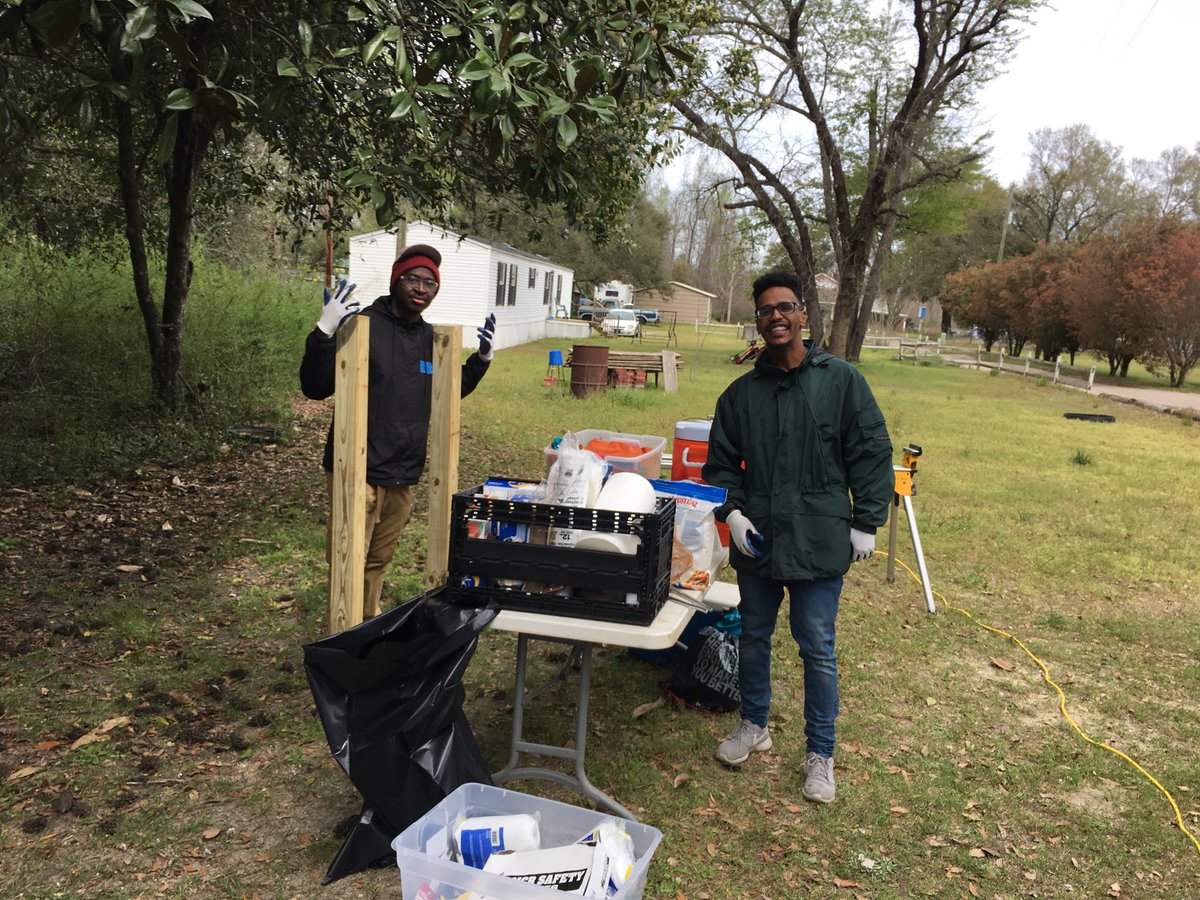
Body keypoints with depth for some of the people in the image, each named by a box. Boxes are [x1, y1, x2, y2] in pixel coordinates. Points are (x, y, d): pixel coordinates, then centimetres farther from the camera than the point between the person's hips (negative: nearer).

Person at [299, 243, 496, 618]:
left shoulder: (431, 338, 10)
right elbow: (315, 388, -12)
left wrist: (482, 358, 12)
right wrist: (324, 332, -26)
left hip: (404, 475, 6)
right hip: (359, 472, -6)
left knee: (378, 560, 17)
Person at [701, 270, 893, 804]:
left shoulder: (841, 380, -4)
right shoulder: (741, 393, 5)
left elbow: (872, 453, -3)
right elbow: (721, 463, 10)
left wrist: (866, 523, -5)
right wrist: (732, 511, -5)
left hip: (820, 542, -3)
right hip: (757, 540, 4)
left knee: (817, 649, 5)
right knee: (753, 636, 17)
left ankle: (820, 754, 22)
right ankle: (754, 726, 38)